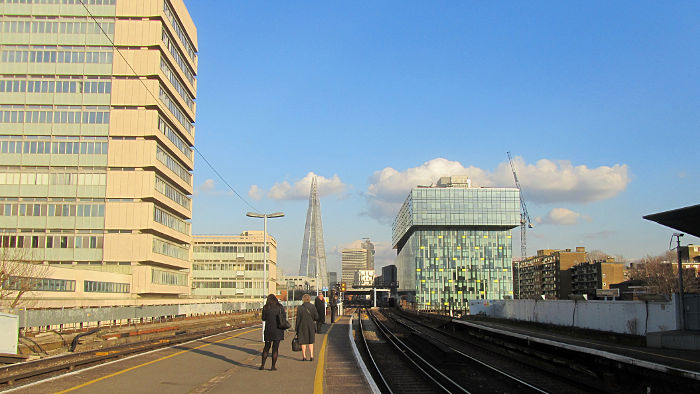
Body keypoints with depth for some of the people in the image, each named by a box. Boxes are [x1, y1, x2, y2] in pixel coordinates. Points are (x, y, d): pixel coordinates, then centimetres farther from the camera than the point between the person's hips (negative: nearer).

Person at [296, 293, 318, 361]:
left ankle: (304, 356, 9)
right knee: (310, 342, 13)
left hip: (302, 326, -2)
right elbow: (316, 317, -3)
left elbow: (298, 319, -9)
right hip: (310, 326, 2)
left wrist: (296, 327, -1)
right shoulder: (312, 307, -4)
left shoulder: (300, 308, -10)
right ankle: (311, 355, 5)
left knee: (303, 342, 8)